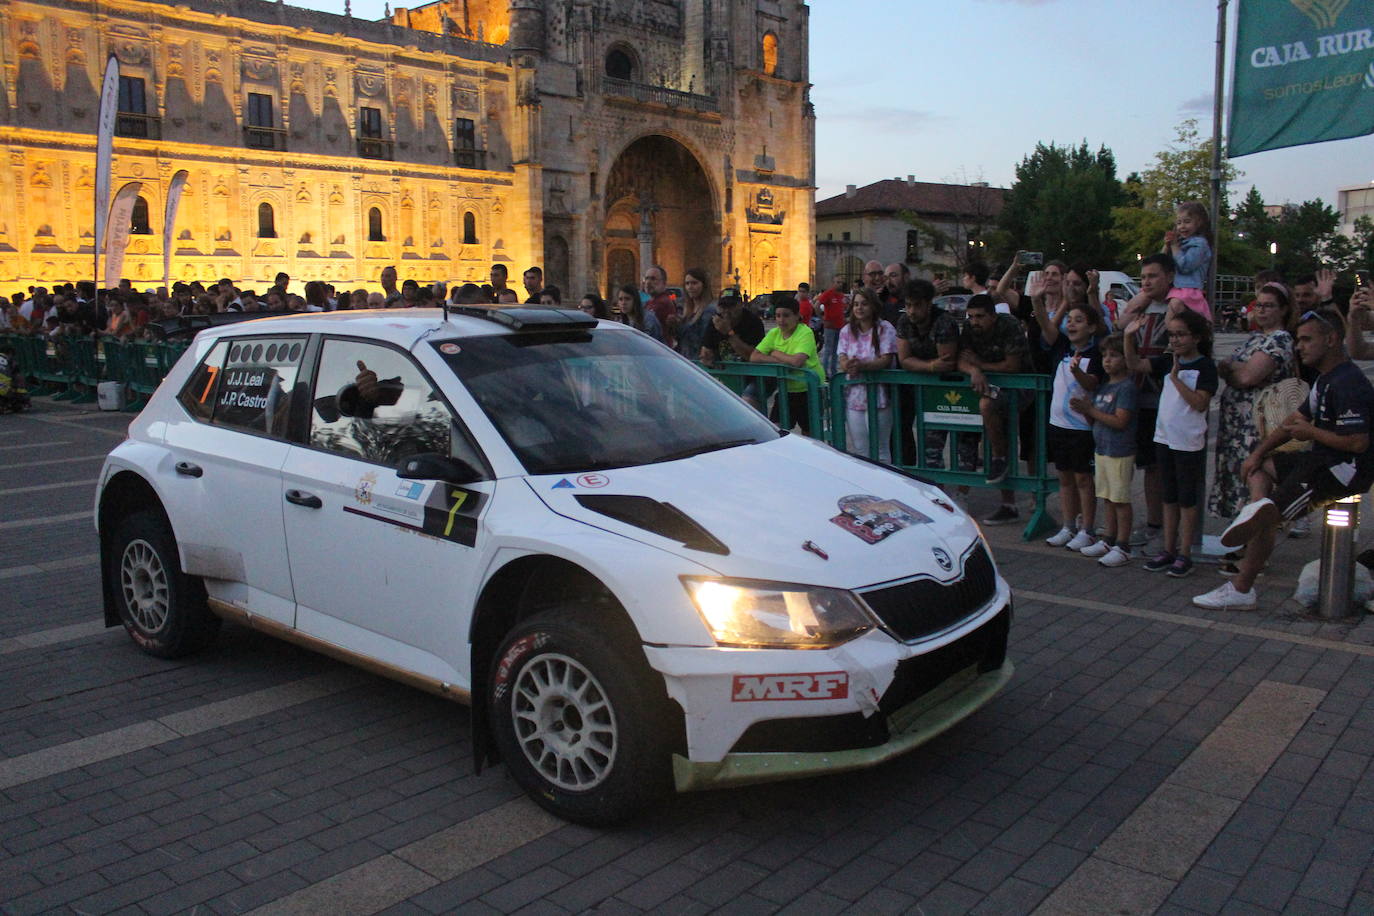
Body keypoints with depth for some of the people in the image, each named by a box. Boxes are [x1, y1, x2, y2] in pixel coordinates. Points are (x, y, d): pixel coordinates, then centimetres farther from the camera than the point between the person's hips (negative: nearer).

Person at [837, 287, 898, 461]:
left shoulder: (885, 329, -5)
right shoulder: (847, 331, 9)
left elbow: (886, 360, -14)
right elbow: (842, 361, 1)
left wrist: (862, 365, -30)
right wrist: (848, 366, -24)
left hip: (879, 396, -4)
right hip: (854, 397, 4)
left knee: (881, 451, 4)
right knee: (859, 450, 8)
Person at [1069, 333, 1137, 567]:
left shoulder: (1127, 386, -14)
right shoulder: (1102, 386, 12)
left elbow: (1120, 421, -21)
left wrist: (1091, 410, -17)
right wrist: (1084, 409, -5)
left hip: (1120, 451, -8)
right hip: (1101, 449, 8)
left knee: (1121, 499, -1)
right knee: (1108, 498, 16)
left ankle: (1122, 546, 5)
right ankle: (1108, 540, 25)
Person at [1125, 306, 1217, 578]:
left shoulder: (1205, 366, -10)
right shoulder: (1167, 361, 6)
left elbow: (1200, 403, -19)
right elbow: (1135, 365, -1)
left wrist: (1176, 378, -20)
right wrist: (1129, 337, -13)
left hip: (1190, 441, -6)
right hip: (1165, 437, 6)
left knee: (1187, 498, 3)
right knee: (1169, 498, 13)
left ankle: (1185, 554, 11)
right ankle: (1168, 549, 22)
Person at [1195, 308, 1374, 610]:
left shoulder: (1348, 384, -22)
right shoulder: (1326, 378, 14)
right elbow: (1297, 419, 21)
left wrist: (1311, 432, -12)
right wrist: (1258, 452, 11)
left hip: (1346, 469, -12)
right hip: (1324, 460, 12)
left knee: (1268, 517, -19)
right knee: (1258, 466, 16)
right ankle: (1256, 511, -7)